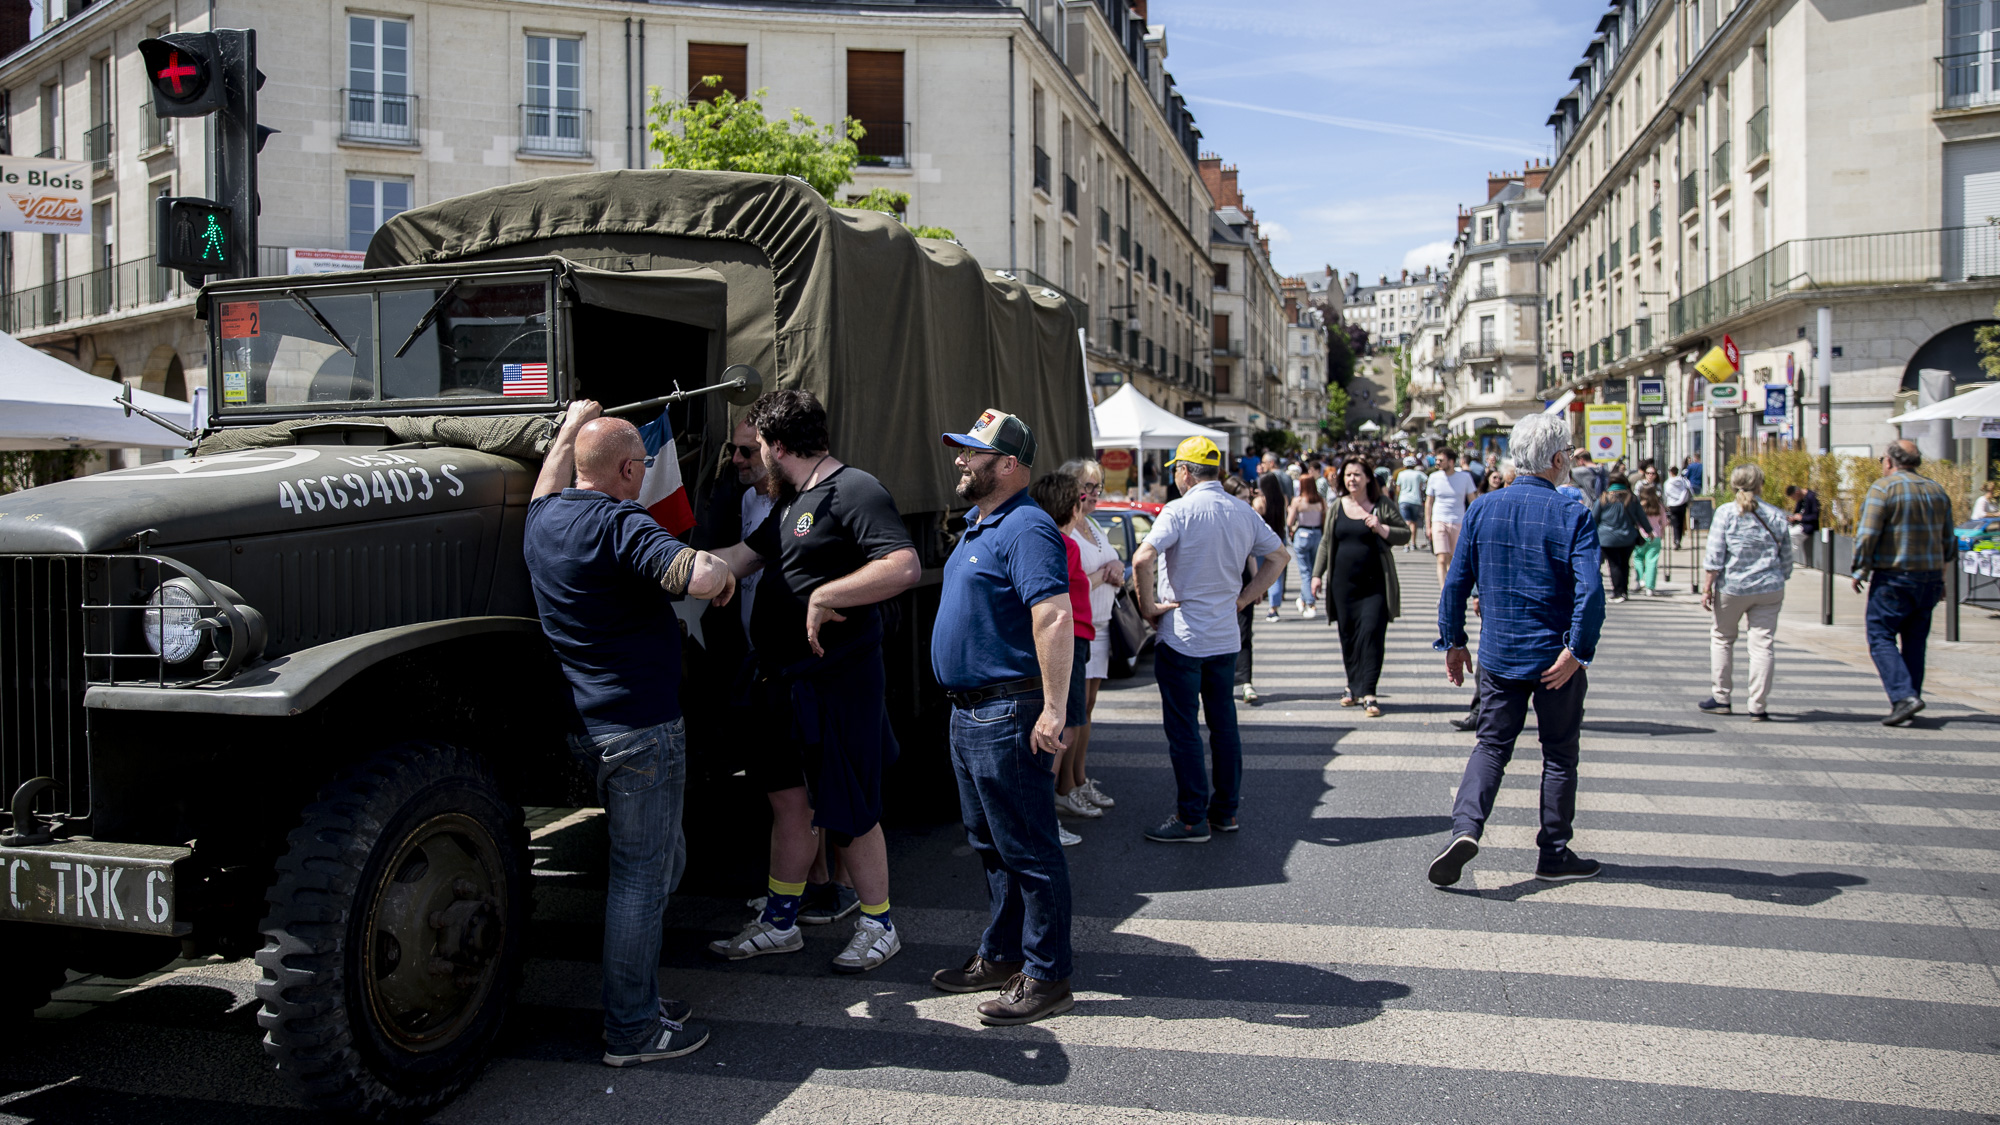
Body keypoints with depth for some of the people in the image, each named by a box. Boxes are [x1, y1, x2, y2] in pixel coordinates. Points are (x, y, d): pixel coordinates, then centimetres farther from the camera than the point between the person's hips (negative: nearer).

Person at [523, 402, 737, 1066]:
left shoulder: (543, 519, 8)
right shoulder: (619, 525, -19)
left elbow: (550, 481, 33)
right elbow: (703, 576, -33)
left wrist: (571, 425, 44)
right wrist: (723, 575, -11)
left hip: (588, 727, 9)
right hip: (642, 729, -9)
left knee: (662, 857, 22)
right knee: (642, 876, 1)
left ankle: (635, 993, 31)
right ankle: (632, 1030, 11)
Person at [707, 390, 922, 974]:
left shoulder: (854, 491, -14)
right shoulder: (790, 503, 17)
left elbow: (905, 567, -26)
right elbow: (738, 558, 24)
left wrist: (824, 597, -23)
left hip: (839, 682, -9)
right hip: (786, 681, 9)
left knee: (847, 813, 1)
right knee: (789, 800, 15)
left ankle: (878, 925, 18)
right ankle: (779, 922, 27)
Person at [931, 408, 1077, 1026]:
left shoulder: (1025, 528, -17)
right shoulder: (978, 526, 16)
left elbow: (1055, 617, -27)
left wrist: (1054, 709, -30)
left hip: (1008, 714, -11)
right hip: (969, 712, 11)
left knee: (1027, 848, -2)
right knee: (989, 842, 19)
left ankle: (1047, 977, 8)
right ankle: (1000, 957, 31)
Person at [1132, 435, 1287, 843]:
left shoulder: (1179, 511, -14)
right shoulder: (1244, 514, 6)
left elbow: (1142, 559, -26)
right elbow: (1280, 556, 16)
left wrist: (1148, 606, -12)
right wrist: (1243, 598, 14)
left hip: (1181, 639, -6)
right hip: (1225, 639, 6)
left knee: (1182, 729, 1)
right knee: (1224, 725, 14)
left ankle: (1192, 818, 5)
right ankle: (1226, 810, 22)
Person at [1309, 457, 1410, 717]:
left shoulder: (1382, 506, 0)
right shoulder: (1337, 507, 9)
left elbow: (1405, 534, 2)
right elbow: (1326, 542, 16)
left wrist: (1381, 529, -15)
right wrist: (1317, 573, 11)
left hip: (1375, 583, -3)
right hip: (1344, 583, 3)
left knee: (1371, 634, -9)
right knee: (1348, 636, 7)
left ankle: (1368, 693, -7)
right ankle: (1354, 687, 19)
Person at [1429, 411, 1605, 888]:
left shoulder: (1482, 509, 0)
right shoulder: (1573, 516, -11)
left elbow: (1456, 581, 2)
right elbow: (1590, 591, -22)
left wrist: (1453, 641, 10)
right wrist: (1577, 651, -17)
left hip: (1498, 655, 3)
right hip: (1555, 659, -3)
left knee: (1492, 744, 11)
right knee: (1559, 754, 12)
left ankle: (1466, 827, -11)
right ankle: (1555, 855, 21)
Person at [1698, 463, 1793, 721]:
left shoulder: (1725, 513, -5)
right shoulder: (1776, 516, 3)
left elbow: (1715, 556, -9)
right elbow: (1786, 557, 9)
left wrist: (1707, 587, -4)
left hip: (1732, 586, -1)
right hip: (1769, 589, 2)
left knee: (1722, 638, 16)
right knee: (1763, 644, 2)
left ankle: (1720, 698, 18)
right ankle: (1759, 706, 1)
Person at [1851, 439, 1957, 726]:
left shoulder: (1882, 488, -9)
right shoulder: (1937, 492, 12)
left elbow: (1867, 535, -15)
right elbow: (1949, 542, 16)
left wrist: (1860, 570, -4)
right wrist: (1940, 576, 25)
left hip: (1893, 576, -6)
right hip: (1930, 579, 6)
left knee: (1881, 638, -3)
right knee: (1915, 640, 12)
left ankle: (1903, 695, -18)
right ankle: (1910, 697, 14)